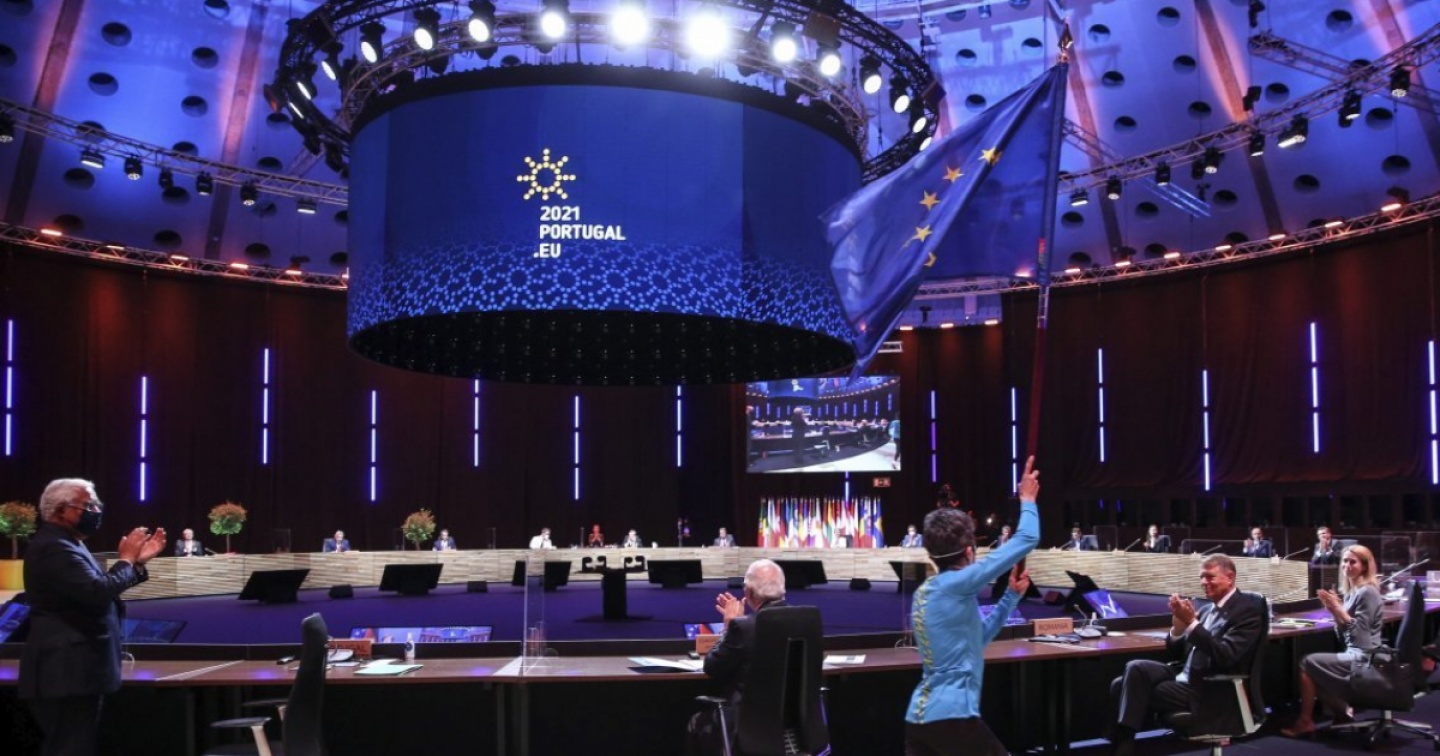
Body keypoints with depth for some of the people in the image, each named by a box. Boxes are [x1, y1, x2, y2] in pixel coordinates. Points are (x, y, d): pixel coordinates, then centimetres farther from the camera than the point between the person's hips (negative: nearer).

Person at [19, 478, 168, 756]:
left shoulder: (63, 545, 17)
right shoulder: (54, 548, -18)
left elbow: (98, 589, 20)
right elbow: (99, 593, -29)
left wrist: (137, 561, 10)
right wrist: (126, 559, -14)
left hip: (72, 671, 11)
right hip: (66, 673, -11)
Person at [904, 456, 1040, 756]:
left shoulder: (924, 592, 12)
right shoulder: (956, 584, -12)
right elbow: (1026, 540, -9)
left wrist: (1012, 596, 22)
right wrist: (1027, 500, 7)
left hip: (918, 715, 8)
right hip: (951, 717, -8)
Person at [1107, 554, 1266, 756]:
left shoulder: (1246, 609, -7)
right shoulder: (1207, 610, 17)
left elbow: (1224, 656, -20)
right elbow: (1176, 652, 16)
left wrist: (1191, 622, -22)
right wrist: (1178, 625, -4)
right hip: (1184, 677, 8)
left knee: (1134, 691, -22)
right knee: (1120, 685, -15)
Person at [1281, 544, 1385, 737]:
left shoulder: (1367, 592, -15)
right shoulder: (1351, 591, 13)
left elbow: (1360, 634, -20)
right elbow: (1344, 637, 12)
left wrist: (1339, 610, -23)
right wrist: (1334, 611, -1)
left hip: (1363, 658, -9)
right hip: (1356, 654, 9)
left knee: (1308, 663, -10)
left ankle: (1305, 721, -1)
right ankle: (1343, 711, 9)